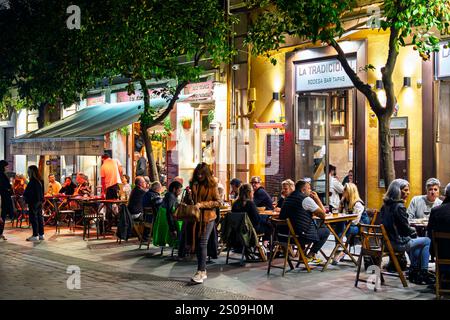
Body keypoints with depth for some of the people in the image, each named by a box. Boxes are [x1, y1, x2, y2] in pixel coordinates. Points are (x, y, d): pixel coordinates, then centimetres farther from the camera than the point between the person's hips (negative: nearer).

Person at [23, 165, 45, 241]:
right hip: (39, 201, 9)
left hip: (33, 202, -9)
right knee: (39, 217, 12)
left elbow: (27, 192, -15)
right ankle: (41, 234, 16)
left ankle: (35, 235, -3)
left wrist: (24, 196, 1)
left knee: (33, 218, -4)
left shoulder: (32, 182, -17)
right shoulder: (40, 181, 10)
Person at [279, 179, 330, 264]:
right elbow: (323, 215, -8)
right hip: (302, 236, -8)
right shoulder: (307, 199, -12)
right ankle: (310, 256, 11)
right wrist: (317, 199, 2)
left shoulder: (288, 198, 11)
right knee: (325, 231, 14)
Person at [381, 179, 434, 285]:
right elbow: (406, 229, -16)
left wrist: (411, 229, 11)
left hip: (388, 240, 9)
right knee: (427, 241, 9)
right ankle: (423, 273, 13)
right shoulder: (399, 206, -20)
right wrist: (413, 231, 4)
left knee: (414, 240, 33)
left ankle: (414, 271, 33)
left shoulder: (385, 205, 6)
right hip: (399, 243, -9)